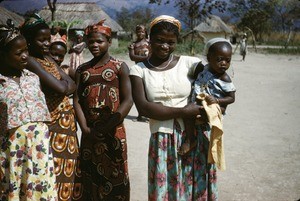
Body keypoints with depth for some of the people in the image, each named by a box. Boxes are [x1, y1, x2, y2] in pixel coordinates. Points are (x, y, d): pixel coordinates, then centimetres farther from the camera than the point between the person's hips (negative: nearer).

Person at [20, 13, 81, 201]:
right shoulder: (30, 61, -14)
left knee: (67, 170, 14)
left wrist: (61, 85, -11)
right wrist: (63, 83, -2)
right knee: (54, 172, -2)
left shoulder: (49, 59, 13)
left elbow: (72, 86, 7)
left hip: (67, 122, 8)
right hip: (51, 125, -8)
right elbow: (60, 88, -22)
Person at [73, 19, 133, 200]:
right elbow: (77, 100, 4)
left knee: (115, 177, 1)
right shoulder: (82, 69, 11)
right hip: (89, 133, 4)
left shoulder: (119, 67, 0)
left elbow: (128, 100, -8)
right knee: (90, 178, 11)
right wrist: (85, 128, -10)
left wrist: (105, 128, -14)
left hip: (114, 132, -3)